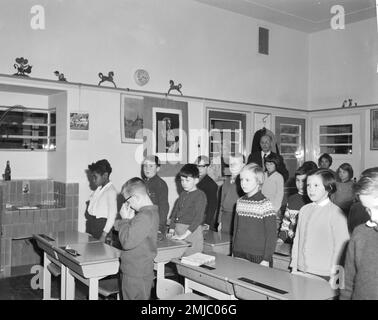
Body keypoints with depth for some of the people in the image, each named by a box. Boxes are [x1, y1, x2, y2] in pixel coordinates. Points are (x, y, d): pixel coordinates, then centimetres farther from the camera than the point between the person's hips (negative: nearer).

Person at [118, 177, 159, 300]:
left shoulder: (144, 217, -24)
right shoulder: (151, 212, 8)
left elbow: (127, 242, -25)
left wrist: (125, 220, -14)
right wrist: (130, 219, -2)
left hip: (136, 275, -10)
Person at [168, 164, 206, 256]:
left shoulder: (200, 195, -8)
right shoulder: (182, 194, 15)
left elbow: (198, 218, -17)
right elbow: (174, 212, 16)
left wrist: (184, 235, -21)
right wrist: (171, 231, 4)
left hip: (192, 231, -6)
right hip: (178, 231, 6)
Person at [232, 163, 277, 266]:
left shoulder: (265, 204, -12)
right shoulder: (239, 202, 6)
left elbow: (271, 235, -11)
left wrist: (266, 260, -12)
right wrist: (233, 253, 14)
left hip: (258, 258, -5)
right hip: (238, 255, 5)